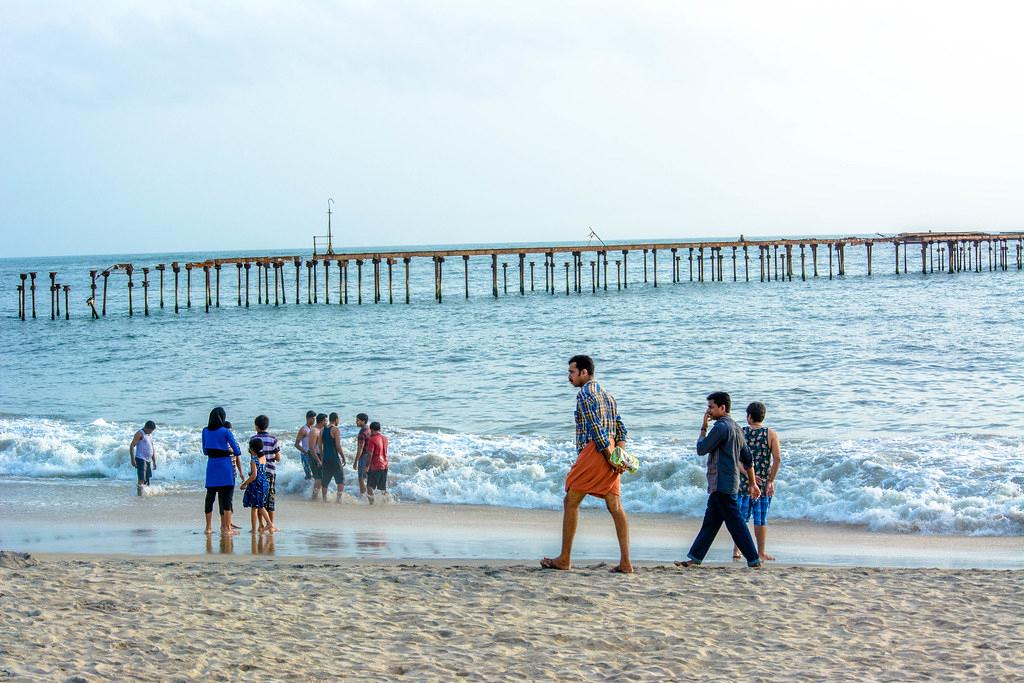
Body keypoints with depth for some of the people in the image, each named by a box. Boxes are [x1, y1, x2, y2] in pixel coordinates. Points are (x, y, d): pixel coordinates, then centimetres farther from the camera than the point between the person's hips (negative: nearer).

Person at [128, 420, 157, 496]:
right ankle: (140, 494, -19)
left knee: (147, 481, 8)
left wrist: (154, 461, 23)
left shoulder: (150, 435, 18)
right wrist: (132, 460, -18)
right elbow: (132, 446, -11)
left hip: (148, 460, 8)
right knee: (142, 479, -16)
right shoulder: (140, 434, -6)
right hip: (141, 459, -8)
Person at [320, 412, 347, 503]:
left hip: (325, 458, 6)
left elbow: (320, 445, 11)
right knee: (341, 480, 1)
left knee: (324, 481, 11)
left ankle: (324, 499, 13)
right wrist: (343, 457, -4)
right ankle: (339, 497, -10)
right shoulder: (336, 430, -10)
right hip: (334, 458, -6)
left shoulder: (323, 430, 9)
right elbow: (338, 446, -14)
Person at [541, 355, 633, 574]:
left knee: (571, 502, 0)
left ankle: (565, 559, 1)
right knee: (615, 506, 3)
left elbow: (596, 428, -16)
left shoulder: (585, 393, -7)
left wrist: (610, 457, -16)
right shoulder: (606, 394, 22)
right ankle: (625, 562, -4)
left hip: (593, 452, -9)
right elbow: (621, 429, 17)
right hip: (609, 455, 9)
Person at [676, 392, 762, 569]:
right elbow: (747, 458, 19)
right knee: (710, 521, 12)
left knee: (735, 522, -8)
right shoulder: (735, 427, 16)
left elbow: (701, 449, -12)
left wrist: (703, 428, 2)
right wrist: (752, 483, 23)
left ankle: (754, 560, -7)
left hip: (722, 483, -10)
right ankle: (695, 558, 16)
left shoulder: (721, 427, -14)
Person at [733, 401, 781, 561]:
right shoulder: (771, 434, -4)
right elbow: (777, 459, -11)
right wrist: (771, 481, -8)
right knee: (761, 518, 7)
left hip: (743, 481, 1)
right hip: (764, 483, -1)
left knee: (741, 517, 10)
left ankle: (736, 550, 8)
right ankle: (761, 552, 12)